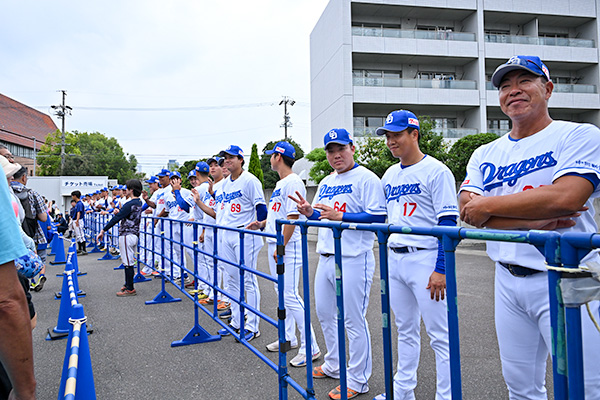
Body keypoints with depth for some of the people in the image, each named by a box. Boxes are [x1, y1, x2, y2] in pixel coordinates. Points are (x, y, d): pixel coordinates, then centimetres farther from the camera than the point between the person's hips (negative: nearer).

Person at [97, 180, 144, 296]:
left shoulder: (130, 204, -18)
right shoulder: (139, 202, 11)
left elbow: (116, 218, -19)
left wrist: (103, 230, -16)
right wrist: (119, 212, 20)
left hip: (127, 235, -10)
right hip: (135, 234, 10)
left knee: (128, 263, -4)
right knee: (130, 261, 17)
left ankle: (130, 289, 0)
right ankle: (128, 284, 27)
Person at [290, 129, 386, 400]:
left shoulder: (366, 178, -8)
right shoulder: (325, 183, 17)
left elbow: (378, 218, -16)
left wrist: (340, 216, -22)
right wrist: (309, 212, 2)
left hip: (354, 259, -8)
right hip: (325, 258, 9)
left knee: (353, 319, -1)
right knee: (324, 313, 17)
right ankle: (334, 366, 37)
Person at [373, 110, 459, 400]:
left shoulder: (436, 171, -9)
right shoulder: (390, 175, 13)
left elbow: (448, 223, -14)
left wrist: (441, 269, -19)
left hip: (426, 259, -7)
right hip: (394, 259, 7)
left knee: (439, 335, 1)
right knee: (405, 330, 18)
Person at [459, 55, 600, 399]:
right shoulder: (485, 154, 11)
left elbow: (566, 196, -20)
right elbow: (469, 211, -3)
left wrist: (488, 206, -12)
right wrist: (533, 220, -15)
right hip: (508, 281, 5)